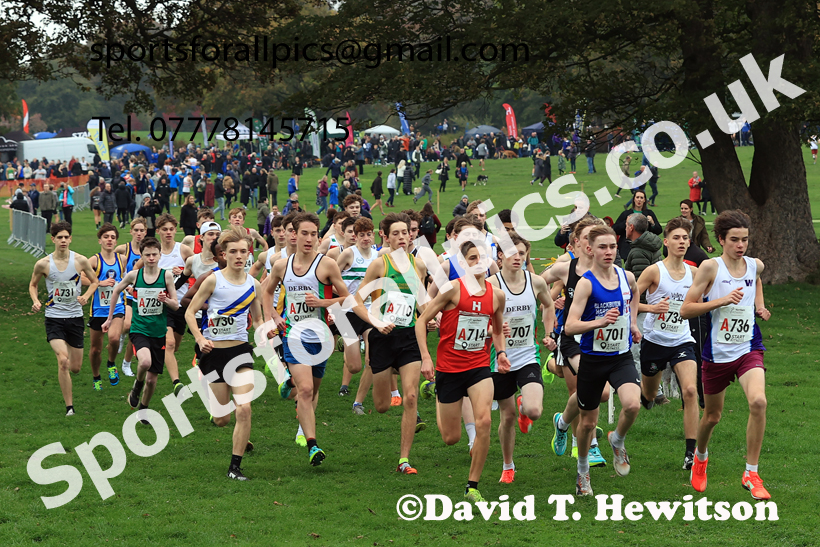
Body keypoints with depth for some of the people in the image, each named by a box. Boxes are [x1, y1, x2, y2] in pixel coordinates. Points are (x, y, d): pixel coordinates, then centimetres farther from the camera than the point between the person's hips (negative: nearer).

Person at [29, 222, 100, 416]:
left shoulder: (80, 261, -5)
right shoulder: (43, 264, -7)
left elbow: (94, 281, 9)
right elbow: (33, 285, 10)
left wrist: (86, 296, -10)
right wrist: (36, 301, -9)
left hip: (75, 316, 2)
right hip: (54, 318, -2)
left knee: (75, 367, 8)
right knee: (63, 360, -21)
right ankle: (69, 406, -11)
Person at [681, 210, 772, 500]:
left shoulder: (756, 266, 3)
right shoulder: (710, 267, -10)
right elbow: (685, 310, -11)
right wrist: (722, 300, -22)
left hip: (748, 349, 2)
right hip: (717, 353, -2)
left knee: (758, 401, -24)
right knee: (712, 416, 13)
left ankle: (751, 474, -13)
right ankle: (700, 456, 48)